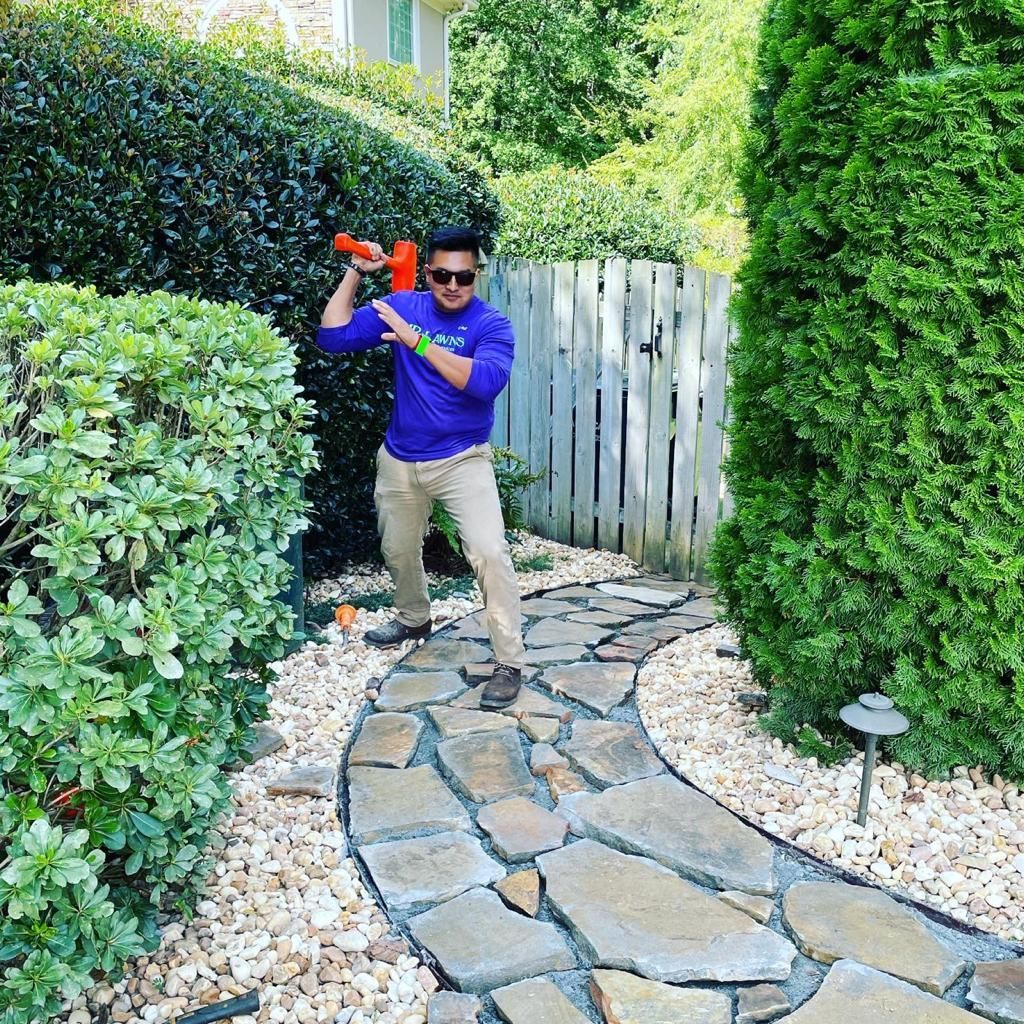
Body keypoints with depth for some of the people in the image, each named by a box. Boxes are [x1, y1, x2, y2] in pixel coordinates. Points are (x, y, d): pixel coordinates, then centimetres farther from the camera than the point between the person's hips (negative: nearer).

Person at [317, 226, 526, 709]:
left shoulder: (491, 324, -13)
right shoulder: (401, 307, -2)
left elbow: (485, 381, -32)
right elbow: (332, 336, -6)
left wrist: (417, 341, -34)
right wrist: (355, 273, -11)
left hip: (462, 460, -4)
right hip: (399, 460, 5)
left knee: (489, 552, -20)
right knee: (398, 551, 22)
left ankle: (509, 662, -7)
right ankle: (413, 618, 51)